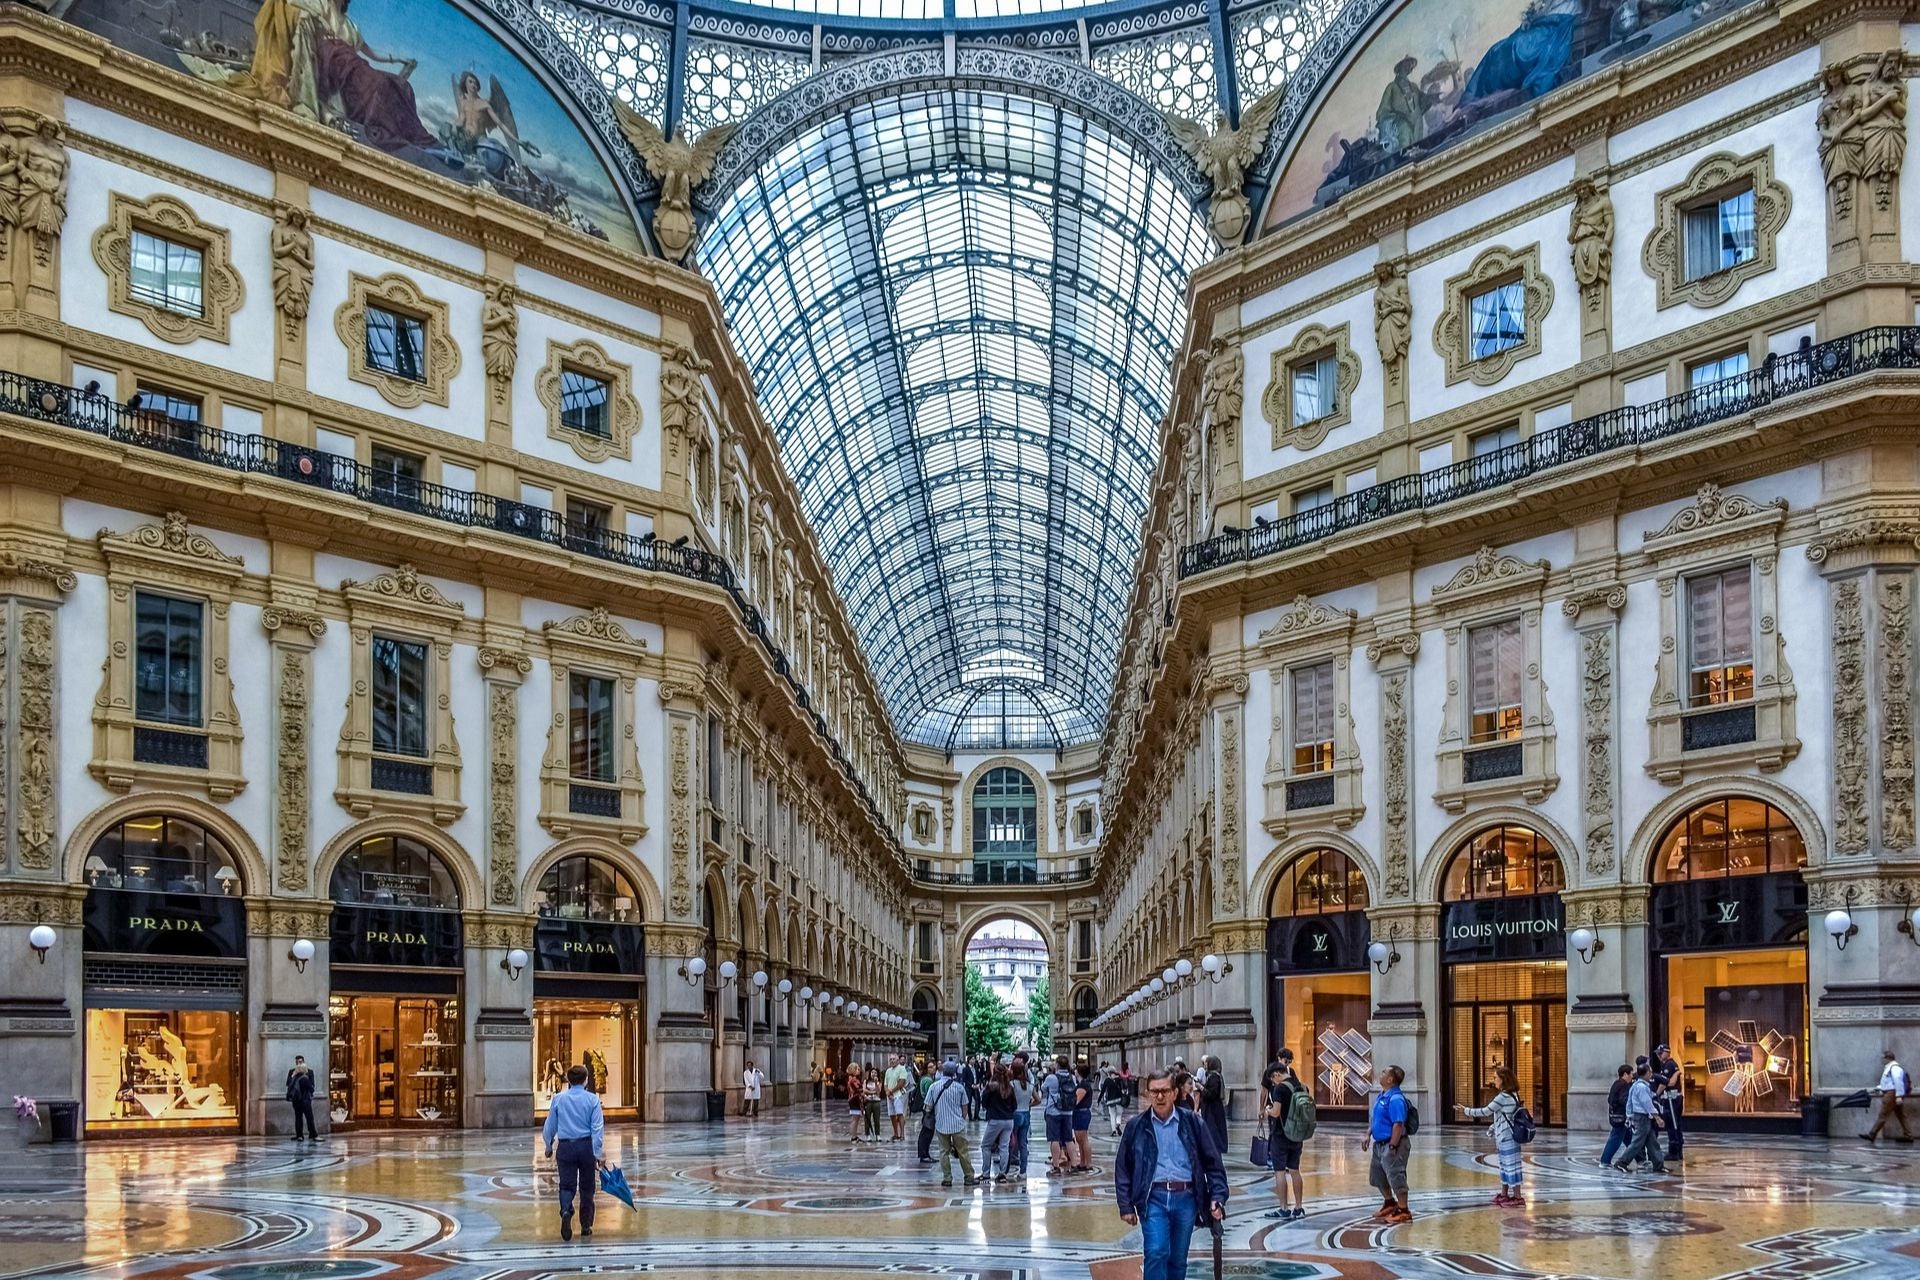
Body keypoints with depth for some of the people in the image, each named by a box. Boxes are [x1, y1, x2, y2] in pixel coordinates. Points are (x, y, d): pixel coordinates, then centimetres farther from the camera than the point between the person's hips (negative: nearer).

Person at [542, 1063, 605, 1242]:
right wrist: (598, 1153, -9)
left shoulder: (558, 1099, 2)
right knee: (587, 1188, 10)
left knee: (566, 1185, 3)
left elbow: (550, 1125, 9)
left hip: (566, 1147, 0)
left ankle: (566, 1211, -27)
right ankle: (586, 1228, 14)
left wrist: (549, 1145, 24)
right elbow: (597, 1127, -8)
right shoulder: (593, 1099, -3)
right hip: (586, 1146, 0)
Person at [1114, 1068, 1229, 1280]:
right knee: (1156, 1253, -17)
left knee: (1178, 1260, 9)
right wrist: (1126, 1206, 3)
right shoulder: (1136, 1127, 5)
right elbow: (1123, 1168, 8)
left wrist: (1217, 1197, -2)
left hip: (1185, 1198, 2)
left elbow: (1212, 1162, 8)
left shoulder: (1192, 1123, 6)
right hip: (1154, 1198, -2)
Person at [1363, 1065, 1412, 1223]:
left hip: (1392, 1144, -11)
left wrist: (1392, 1147, -25)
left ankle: (1404, 1211, 7)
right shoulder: (1382, 1096, 10)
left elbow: (1398, 1125, -26)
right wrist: (1368, 1135, 11)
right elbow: (1375, 1119, 21)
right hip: (1379, 1144, 11)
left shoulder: (1395, 1099, -22)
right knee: (1377, 1176, 22)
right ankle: (1390, 1203, 40)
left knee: (1396, 1177, -4)